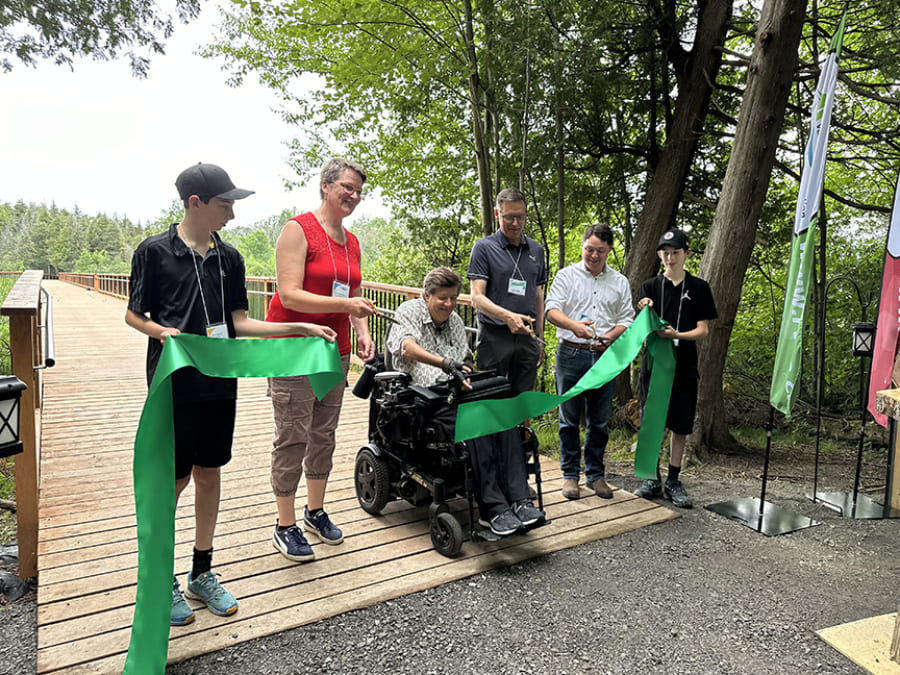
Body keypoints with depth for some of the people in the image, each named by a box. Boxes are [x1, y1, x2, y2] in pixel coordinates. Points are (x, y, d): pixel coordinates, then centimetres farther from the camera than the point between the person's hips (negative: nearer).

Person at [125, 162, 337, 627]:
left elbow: (239, 322, 8)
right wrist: (163, 332, -21)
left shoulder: (229, 257, 8)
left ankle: (202, 573, 27)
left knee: (209, 474, 12)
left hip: (219, 380, 5)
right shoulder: (154, 251, -4)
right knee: (173, 479, 2)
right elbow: (133, 314, 1)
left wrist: (298, 328, -1)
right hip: (173, 382, -4)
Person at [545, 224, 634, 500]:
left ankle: (595, 475, 21)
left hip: (605, 357, 2)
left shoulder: (620, 282, 12)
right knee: (569, 419, 4)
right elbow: (552, 310, -6)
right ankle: (570, 474, 15)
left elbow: (626, 320, 10)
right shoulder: (566, 275, 5)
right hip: (571, 355, -2)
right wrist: (573, 325, -26)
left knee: (599, 421, 9)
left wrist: (609, 337, -10)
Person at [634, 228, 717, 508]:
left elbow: (703, 330, 0)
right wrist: (645, 312, -23)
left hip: (684, 365, 0)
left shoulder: (699, 288, 5)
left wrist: (676, 335, -19)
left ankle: (673, 482, 16)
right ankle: (653, 480, 14)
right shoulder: (650, 286, 6)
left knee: (680, 425, 5)